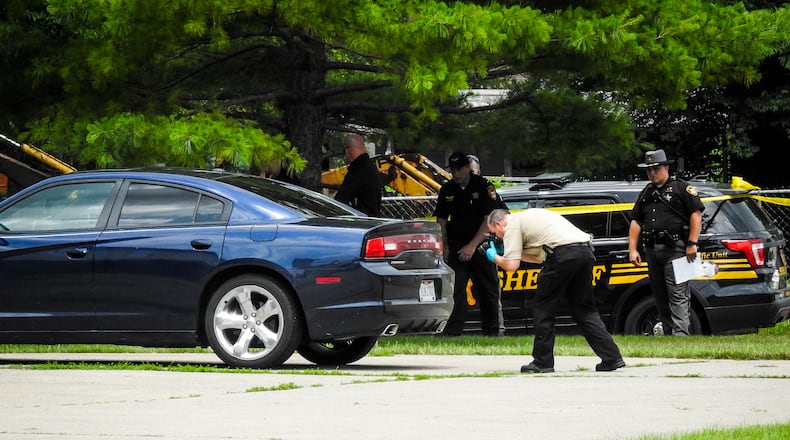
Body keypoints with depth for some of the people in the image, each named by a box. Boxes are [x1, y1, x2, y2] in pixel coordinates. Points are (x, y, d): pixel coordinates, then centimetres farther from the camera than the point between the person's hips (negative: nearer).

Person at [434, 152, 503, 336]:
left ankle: (493, 330, 14)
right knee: (454, 289, -9)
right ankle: (452, 332, -12)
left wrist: (472, 246, -17)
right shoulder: (447, 190, 6)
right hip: (456, 246, 2)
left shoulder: (483, 186, -7)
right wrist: (444, 247, 1)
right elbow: (441, 219, 12)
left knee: (489, 290, 4)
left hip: (481, 245, -2)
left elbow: (490, 220, -11)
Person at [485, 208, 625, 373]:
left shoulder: (512, 225, 8)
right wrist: (513, 253, 38)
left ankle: (542, 362, 8)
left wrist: (495, 258, 20)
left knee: (543, 309, 6)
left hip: (564, 253, -8)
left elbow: (511, 266, 1)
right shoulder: (528, 216, 34)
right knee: (584, 309, 14)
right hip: (586, 251, 8)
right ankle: (612, 357, 6)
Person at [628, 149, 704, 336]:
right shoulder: (646, 193, 21)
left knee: (678, 294, -14)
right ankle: (668, 332, 17)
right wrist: (632, 249, 8)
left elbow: (696, 214, -6)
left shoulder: (681, 188, 1)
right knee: (660, 297, 10)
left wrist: (692, 244, -14)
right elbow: (635, 222, 19)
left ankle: (680, 333, -21)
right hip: (652, 251, 7)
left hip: (674, 250, -7)